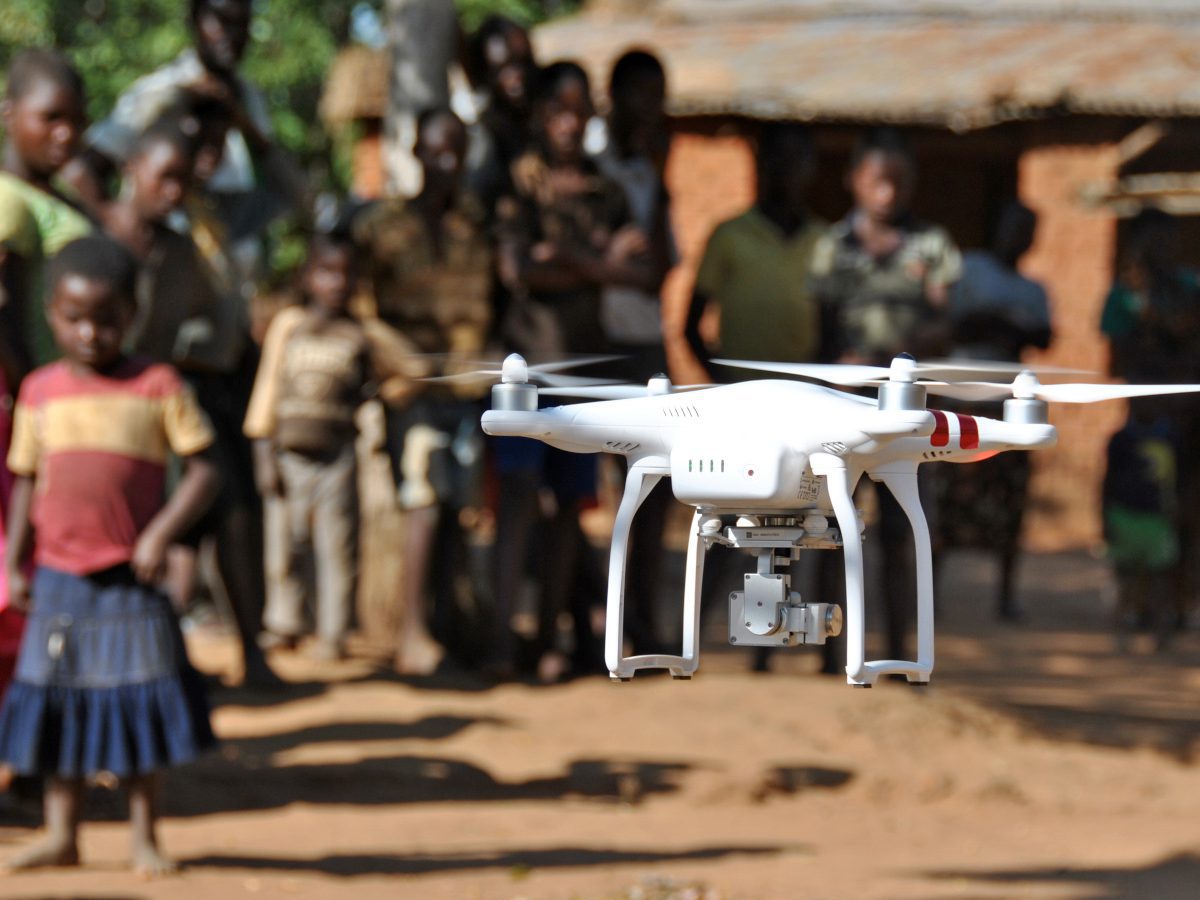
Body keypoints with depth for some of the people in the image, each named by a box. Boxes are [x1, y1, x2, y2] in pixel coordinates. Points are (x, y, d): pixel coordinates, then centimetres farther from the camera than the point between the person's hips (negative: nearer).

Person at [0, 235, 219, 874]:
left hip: (131, 579, -3)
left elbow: (203, 471, -5)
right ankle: (61, 835, 15)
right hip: (60, 576, 3)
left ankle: (144, 837, 10)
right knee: (58, 703, 6)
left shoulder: (157, 386, -3)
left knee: (137, 708, 0)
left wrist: (162, 533, -17)